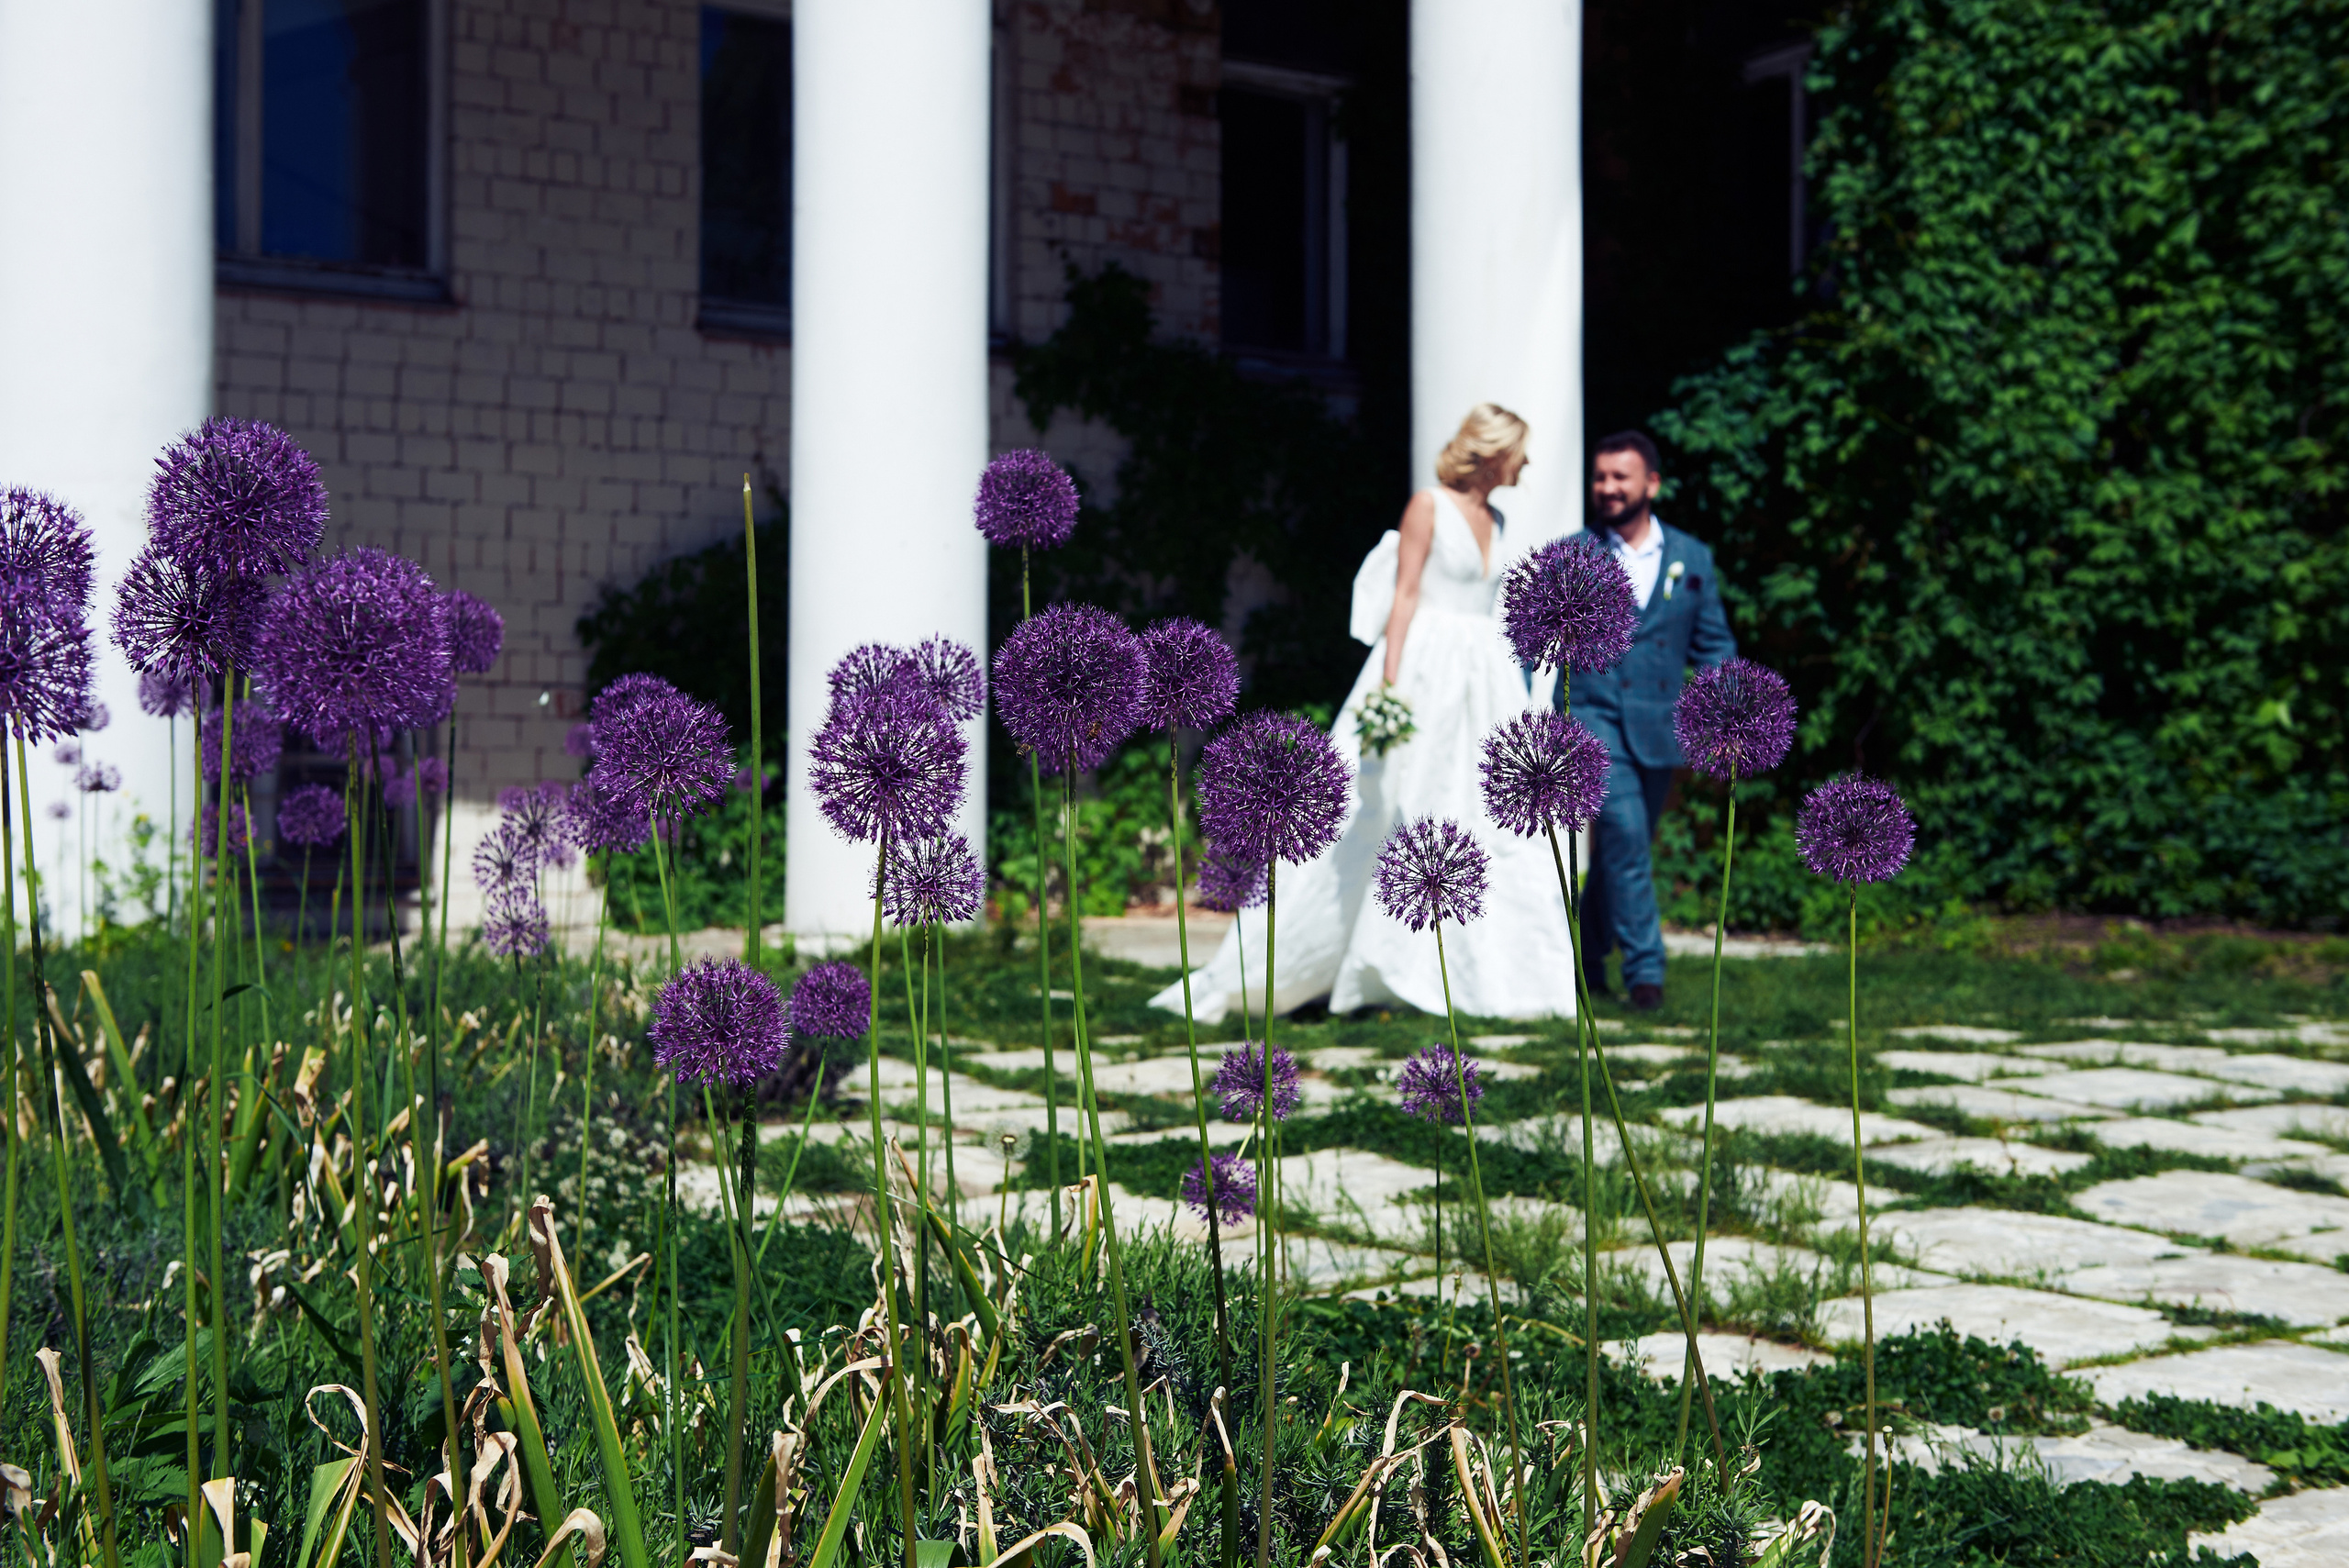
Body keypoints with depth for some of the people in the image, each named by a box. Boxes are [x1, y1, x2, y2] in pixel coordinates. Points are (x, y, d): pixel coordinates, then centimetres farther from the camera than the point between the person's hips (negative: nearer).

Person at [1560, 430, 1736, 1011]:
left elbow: (1714, 645, 11)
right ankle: (1644, 970, -14)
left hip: (1658, 726, 3)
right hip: (1593, 719, -3)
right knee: (1623, 834, -18)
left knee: (1627, 849, 12)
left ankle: (1587, 962, 29)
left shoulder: (1692, 559, 10)